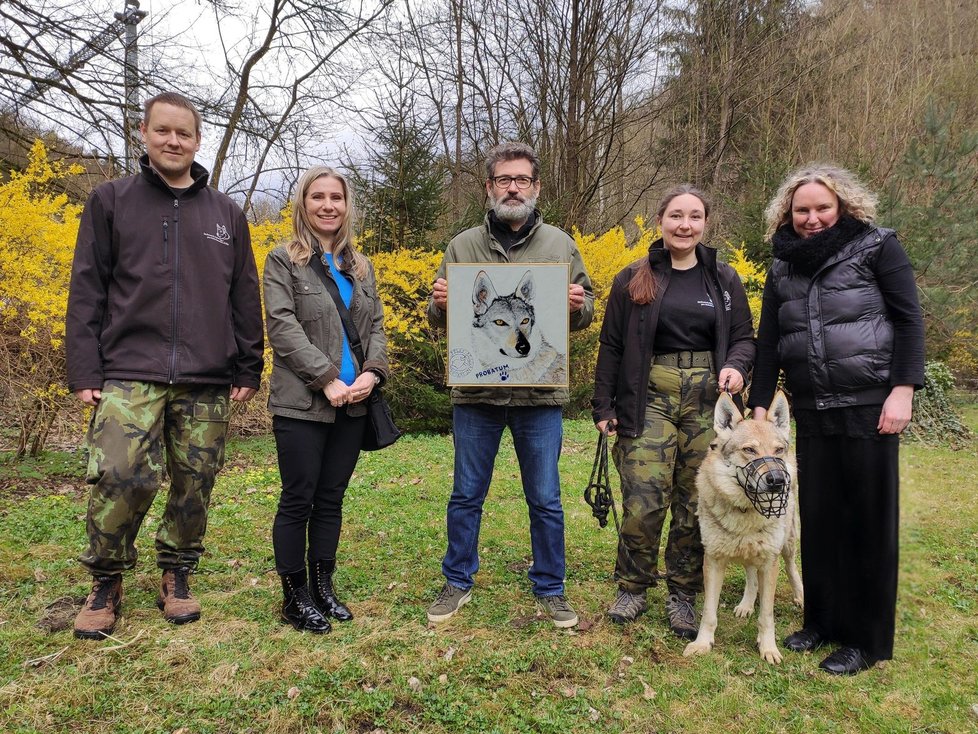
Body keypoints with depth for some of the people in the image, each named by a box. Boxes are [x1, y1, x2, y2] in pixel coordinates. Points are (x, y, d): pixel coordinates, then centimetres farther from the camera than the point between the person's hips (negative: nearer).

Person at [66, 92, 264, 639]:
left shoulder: (227, 214, 13)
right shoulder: (111, 201, 9)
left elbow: (245, 300, 13)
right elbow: (87, 291, 5)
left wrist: (248, 371, 7)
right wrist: (85, 372, -3)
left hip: (208, 382, 2)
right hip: (130, 373, -2)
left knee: (195, 487, 5)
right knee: (120, 478, -15)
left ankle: (178, 576, 26)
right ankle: (106, 582, 10)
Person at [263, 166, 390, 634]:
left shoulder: (360, 267, 15)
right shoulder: (283, 261, 0)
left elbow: (375, 326, 10)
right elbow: (283, 328, -11)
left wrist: (373, 371, -10)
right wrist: (327, 379, -19)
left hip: (352, 404, 5)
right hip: (302, 404, -5)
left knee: (331, 499, 12)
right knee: (298, 500, 1)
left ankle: (323, 587, 24)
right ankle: (294, 597, 15)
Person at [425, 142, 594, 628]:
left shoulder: (560, 245, 5)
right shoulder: (463, 245, 6)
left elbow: (586, 313, 9)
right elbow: (438, 318, 10)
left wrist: (580, 306, -14)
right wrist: (440, 304, -12)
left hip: (540, 395, 0)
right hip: (475, 393, 1)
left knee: (545, 501, 10)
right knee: (466, 496, 13)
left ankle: (549, 590, 28)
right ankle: (458, 582, 32)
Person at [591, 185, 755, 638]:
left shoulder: (724, 279, 10)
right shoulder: (633, 279, 5)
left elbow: (743, 338, 13)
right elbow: (611, 347, 6)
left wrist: (736, 366, -11)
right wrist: (603, 408, 2)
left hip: (707, 399, 2)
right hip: (650, 398, -1)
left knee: (696, 502, 5)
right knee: (643, 500, -7)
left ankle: (682, 594, 21)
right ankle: (632, 587, 15)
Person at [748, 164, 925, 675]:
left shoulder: (877, 246, -1)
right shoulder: (783, 266, 12)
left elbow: (908, 320, -4)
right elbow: (768, 340, 12)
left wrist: (903, 391, -13)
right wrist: (759, 407, 8)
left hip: (870, 406, -4)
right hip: (811, 411, 4)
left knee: (868, 519, 3)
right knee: (816, 516, 9)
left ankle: (867, 639, 16)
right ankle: (822, 619, 26)